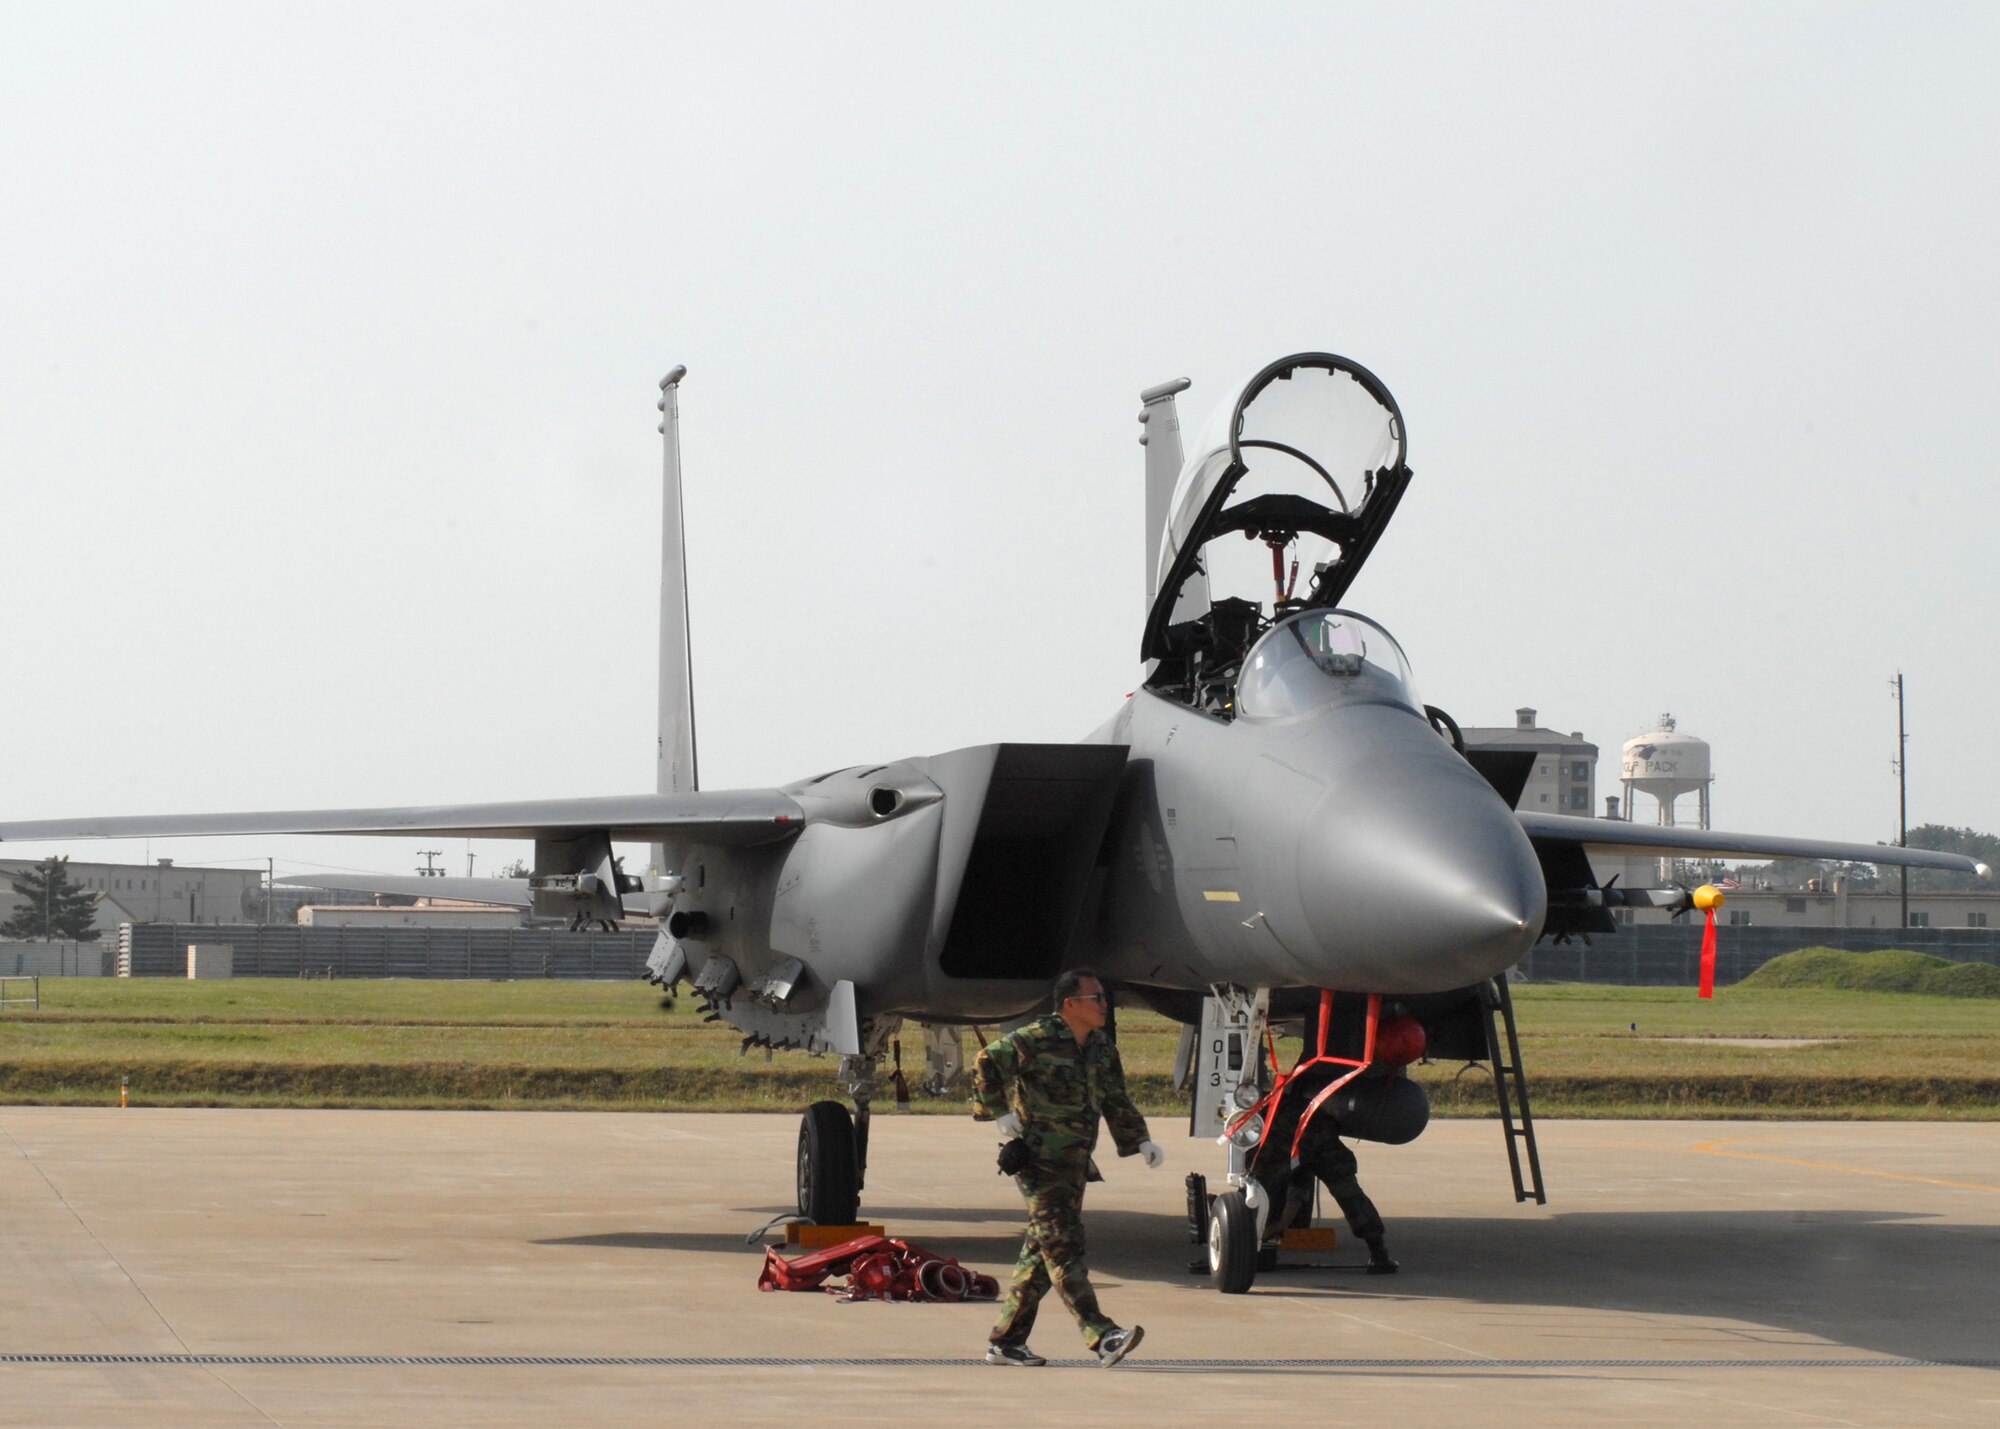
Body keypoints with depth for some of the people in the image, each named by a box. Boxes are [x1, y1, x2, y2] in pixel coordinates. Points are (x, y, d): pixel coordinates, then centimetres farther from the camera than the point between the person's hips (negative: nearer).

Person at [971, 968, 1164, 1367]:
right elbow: (986, 1063, -9)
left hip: (1074, 1166, 8)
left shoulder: (1102, 1047, 11)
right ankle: (1102, 1337, -22)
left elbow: (1117, 1102, 17)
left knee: (1041, 1254, 10)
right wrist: (1001, 1113, -13)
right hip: (1039, 1164, -8)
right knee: (1063, 1247, -13)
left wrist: (1141, 1142, 7)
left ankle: (1005, 1341, 15)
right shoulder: (1036, 1040, -12)